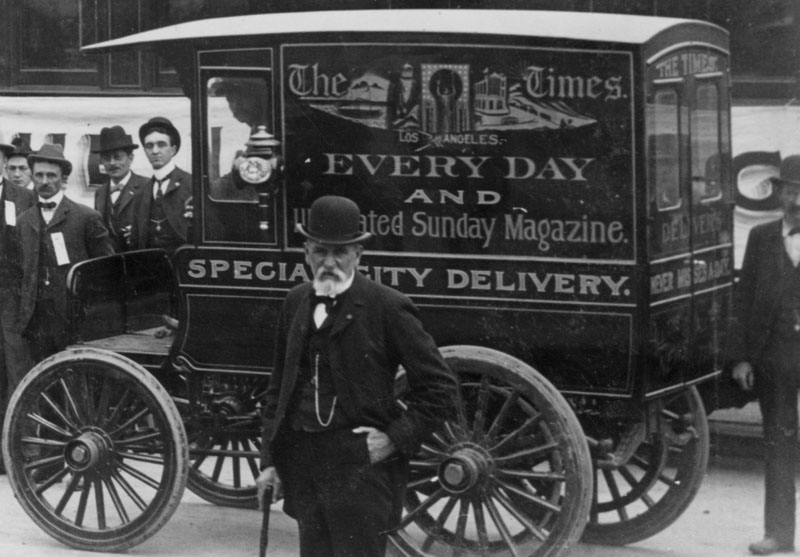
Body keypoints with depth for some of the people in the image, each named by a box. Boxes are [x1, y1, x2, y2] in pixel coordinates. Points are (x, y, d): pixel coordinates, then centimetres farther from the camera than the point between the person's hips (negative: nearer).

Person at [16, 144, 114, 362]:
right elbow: (24, 270, 18)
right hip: (37, 321, 4)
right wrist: (24, 314, 10)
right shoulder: (24, 221, 14)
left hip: (75, 320, -4)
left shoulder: (87, 217, -1)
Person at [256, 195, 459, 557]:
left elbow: (440, 386, -5)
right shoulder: (295, 304, 11)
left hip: (361, 467, -5)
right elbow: (278, 388, 17)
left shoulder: (387, 307, -7)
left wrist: (398, 438, -11)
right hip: (303, 466, 6)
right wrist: (270, 460, 12)